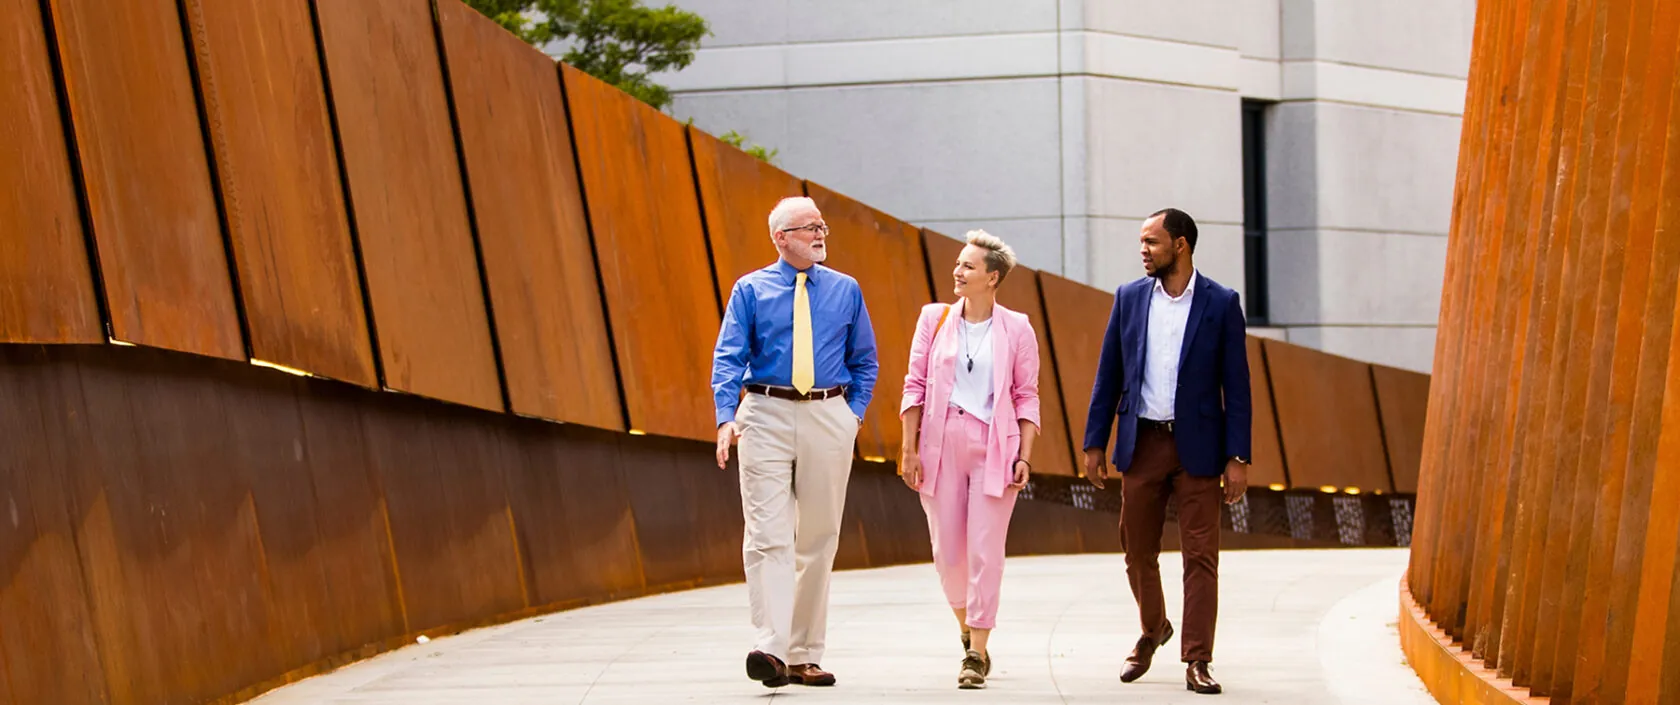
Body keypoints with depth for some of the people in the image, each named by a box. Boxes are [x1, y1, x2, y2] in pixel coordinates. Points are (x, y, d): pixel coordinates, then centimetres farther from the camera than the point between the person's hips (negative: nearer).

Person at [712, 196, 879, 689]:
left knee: (818, 538, 6)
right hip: (766, 417, -3)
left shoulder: (846, 291, 10)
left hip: (829, 418, 3)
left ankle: (805, 656, 14)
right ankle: (772, 649, -21)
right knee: (768, 536, -13)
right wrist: (726, 418, -16)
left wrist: (854, 413, 3)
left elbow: (864, 362, 16)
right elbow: (728, 358, -3)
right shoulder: (751, 291, 4)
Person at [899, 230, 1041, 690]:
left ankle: (977, 654, -1)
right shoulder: (935, 319, 6)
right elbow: (915, 387, 6)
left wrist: (1025, 457, -6)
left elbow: (1027, 397, 3)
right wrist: (910, 449, 0)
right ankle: (966, 622, 34)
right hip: (941, 445, 2)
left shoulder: (1016, 329, 2)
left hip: (995, 447, -2)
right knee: (947, 551, 6)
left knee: (985, 551, -6)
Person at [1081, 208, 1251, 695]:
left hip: (1197, 445, -3)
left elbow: (1236, 385, -3)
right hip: (1142, 443, 3)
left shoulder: (1220, 303, -3)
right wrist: (1094, 444, 5)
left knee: (1200, 555, -3)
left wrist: (1237, 458, -8)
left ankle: (1197, 661, 0)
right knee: (1138, 550, 11)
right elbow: (1108, 376, 9)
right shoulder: (1129, 298, 5)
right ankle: (1152, 631, 35)